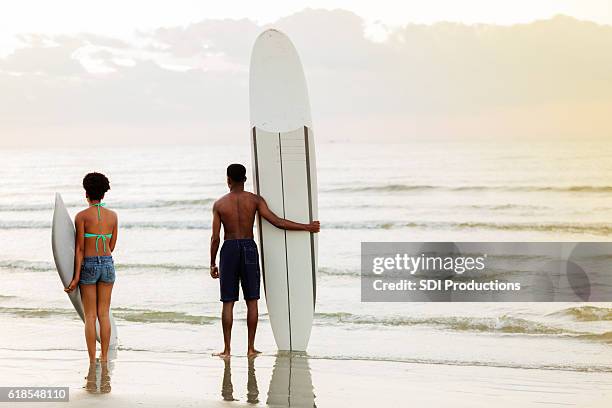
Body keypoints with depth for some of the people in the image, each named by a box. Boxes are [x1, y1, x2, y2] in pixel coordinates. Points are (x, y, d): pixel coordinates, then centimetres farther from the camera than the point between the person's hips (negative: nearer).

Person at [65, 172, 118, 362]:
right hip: (107, 264, 3)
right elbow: (112, 246, 8)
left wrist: (77, 276, -8)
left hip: (89, 266, -3)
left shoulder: (82, 216, -8)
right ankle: (104, 357, 10)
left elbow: (80, 248, -10)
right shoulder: (112, 215, 4)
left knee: (90, 316, 2)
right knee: (104, 314, 9)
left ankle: (92, 360, 2)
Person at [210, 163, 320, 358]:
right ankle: (251, 348, 8)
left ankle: (227, 349, 4)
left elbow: (215, 238, -3)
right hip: (249, 248, 1)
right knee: (251, 301, 8)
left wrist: (213, 264, 6)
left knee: (228, 302, 4)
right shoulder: (255, 200, -1)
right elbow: (277, 221, -8)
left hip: (229, 249, 0)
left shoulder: (219, 204, -1)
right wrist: (307, 227, -3)